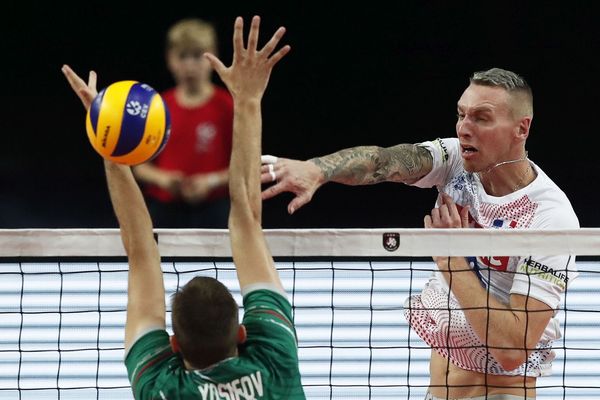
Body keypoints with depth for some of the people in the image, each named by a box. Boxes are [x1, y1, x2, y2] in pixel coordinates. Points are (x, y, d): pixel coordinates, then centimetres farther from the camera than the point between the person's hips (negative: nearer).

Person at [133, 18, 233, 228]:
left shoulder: (227, 107, -2)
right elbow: (139, 166, 11)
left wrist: (212, 181, -15)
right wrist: (162, 178, -8)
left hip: (211, 211, -2)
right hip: (165, 209, 3)